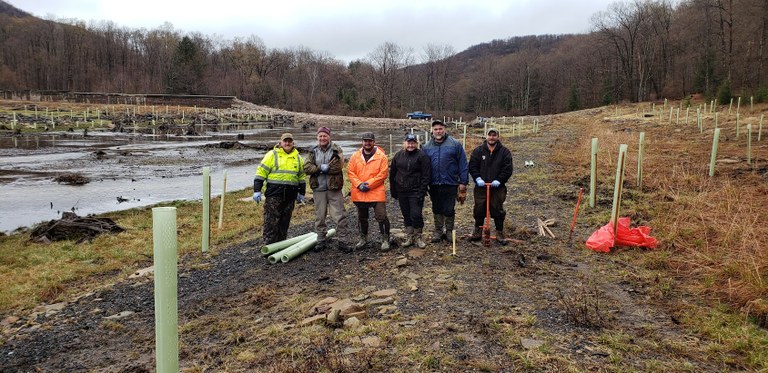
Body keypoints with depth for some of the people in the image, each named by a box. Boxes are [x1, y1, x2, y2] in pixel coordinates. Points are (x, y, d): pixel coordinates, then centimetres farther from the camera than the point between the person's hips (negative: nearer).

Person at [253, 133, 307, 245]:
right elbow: (261, 172, -3)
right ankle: (269, 244, -1)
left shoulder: (298, 157, 15)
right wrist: (257, 190, -9)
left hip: (290, 194, 5)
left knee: (285, 221, 10)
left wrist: (301, 193, 20)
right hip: (274, 193, -4)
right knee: (271, 220, -6)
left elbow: (301, 176, 23)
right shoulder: (272, 154, 0)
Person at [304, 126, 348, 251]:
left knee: (339, 215, -2)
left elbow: (338, 166, -17)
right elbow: (306, 168, -3)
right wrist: (321, 167, -18)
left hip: (334, 188, -3)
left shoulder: (336, 150, -1)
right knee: (319, 216, 10)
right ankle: (321, 240, 21)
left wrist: (319, 168, -13)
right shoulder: (313, 152, 9)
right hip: (318, 189, 3)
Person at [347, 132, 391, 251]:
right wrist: (359, 184, -13)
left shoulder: (381, 156, -4)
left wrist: (369, 184, -16)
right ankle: (363, 238, 34)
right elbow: (350, 172, 1)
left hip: (377, 193, -4)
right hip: (359, 194, 4)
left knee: (381, 217, -5)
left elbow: (383, 174, -10)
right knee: (362, 218, 17)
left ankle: (385, 239, 10)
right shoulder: (355, 156, 5)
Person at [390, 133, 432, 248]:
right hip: (402, 192, 5)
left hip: (416, 192, -4)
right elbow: (392, 173, 13)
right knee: (406, 215, 12)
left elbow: (426, 175, -10)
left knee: (416, 215, -6)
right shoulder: (398, 156, 8)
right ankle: (409, 236, 24)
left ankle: (418, 236, 13)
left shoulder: (422, 156, -7)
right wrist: (393, 190, 10)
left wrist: (422, 192, -15)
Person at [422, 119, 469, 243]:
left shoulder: (455, 144, -2)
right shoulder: (427, 147, 7)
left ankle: (449, 231, 22)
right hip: (434, 185, 3)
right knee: (437, 210, 13)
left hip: (450, 184, -3)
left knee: (449, 210, 4)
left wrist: (463, 182, -6)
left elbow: (463, 164, -2)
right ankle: (438, 232, 26)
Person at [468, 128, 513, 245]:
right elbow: (472, 166, 1)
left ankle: (500, 233, 16)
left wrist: (499, 180, -14)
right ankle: (477, 232, 21)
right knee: (479, 210, 8)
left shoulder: (504, 152, 1)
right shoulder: (478, 151, 4)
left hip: (498, 188, -1)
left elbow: (508, 169, -3)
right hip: (481, 187, 1)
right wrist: (478, 178, -12)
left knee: (498, 211, 4)